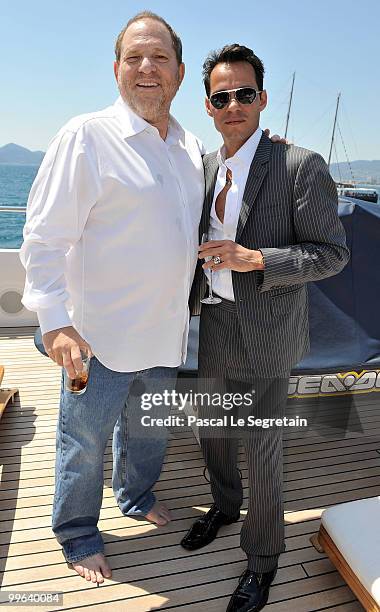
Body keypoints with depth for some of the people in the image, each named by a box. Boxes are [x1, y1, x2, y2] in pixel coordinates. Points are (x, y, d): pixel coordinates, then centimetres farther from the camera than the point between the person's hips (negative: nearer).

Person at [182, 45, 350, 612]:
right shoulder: (205, 167, 6)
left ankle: (263, 556, 32)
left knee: (262, 447, 6)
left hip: (267, 331, -6)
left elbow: (333, 253, -13)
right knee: (213, 430, 21)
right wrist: (191, 299, 14)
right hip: (215, 325, 6)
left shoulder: (301, 166, -14)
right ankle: (225, 505, 50)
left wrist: (254, 259, -24)